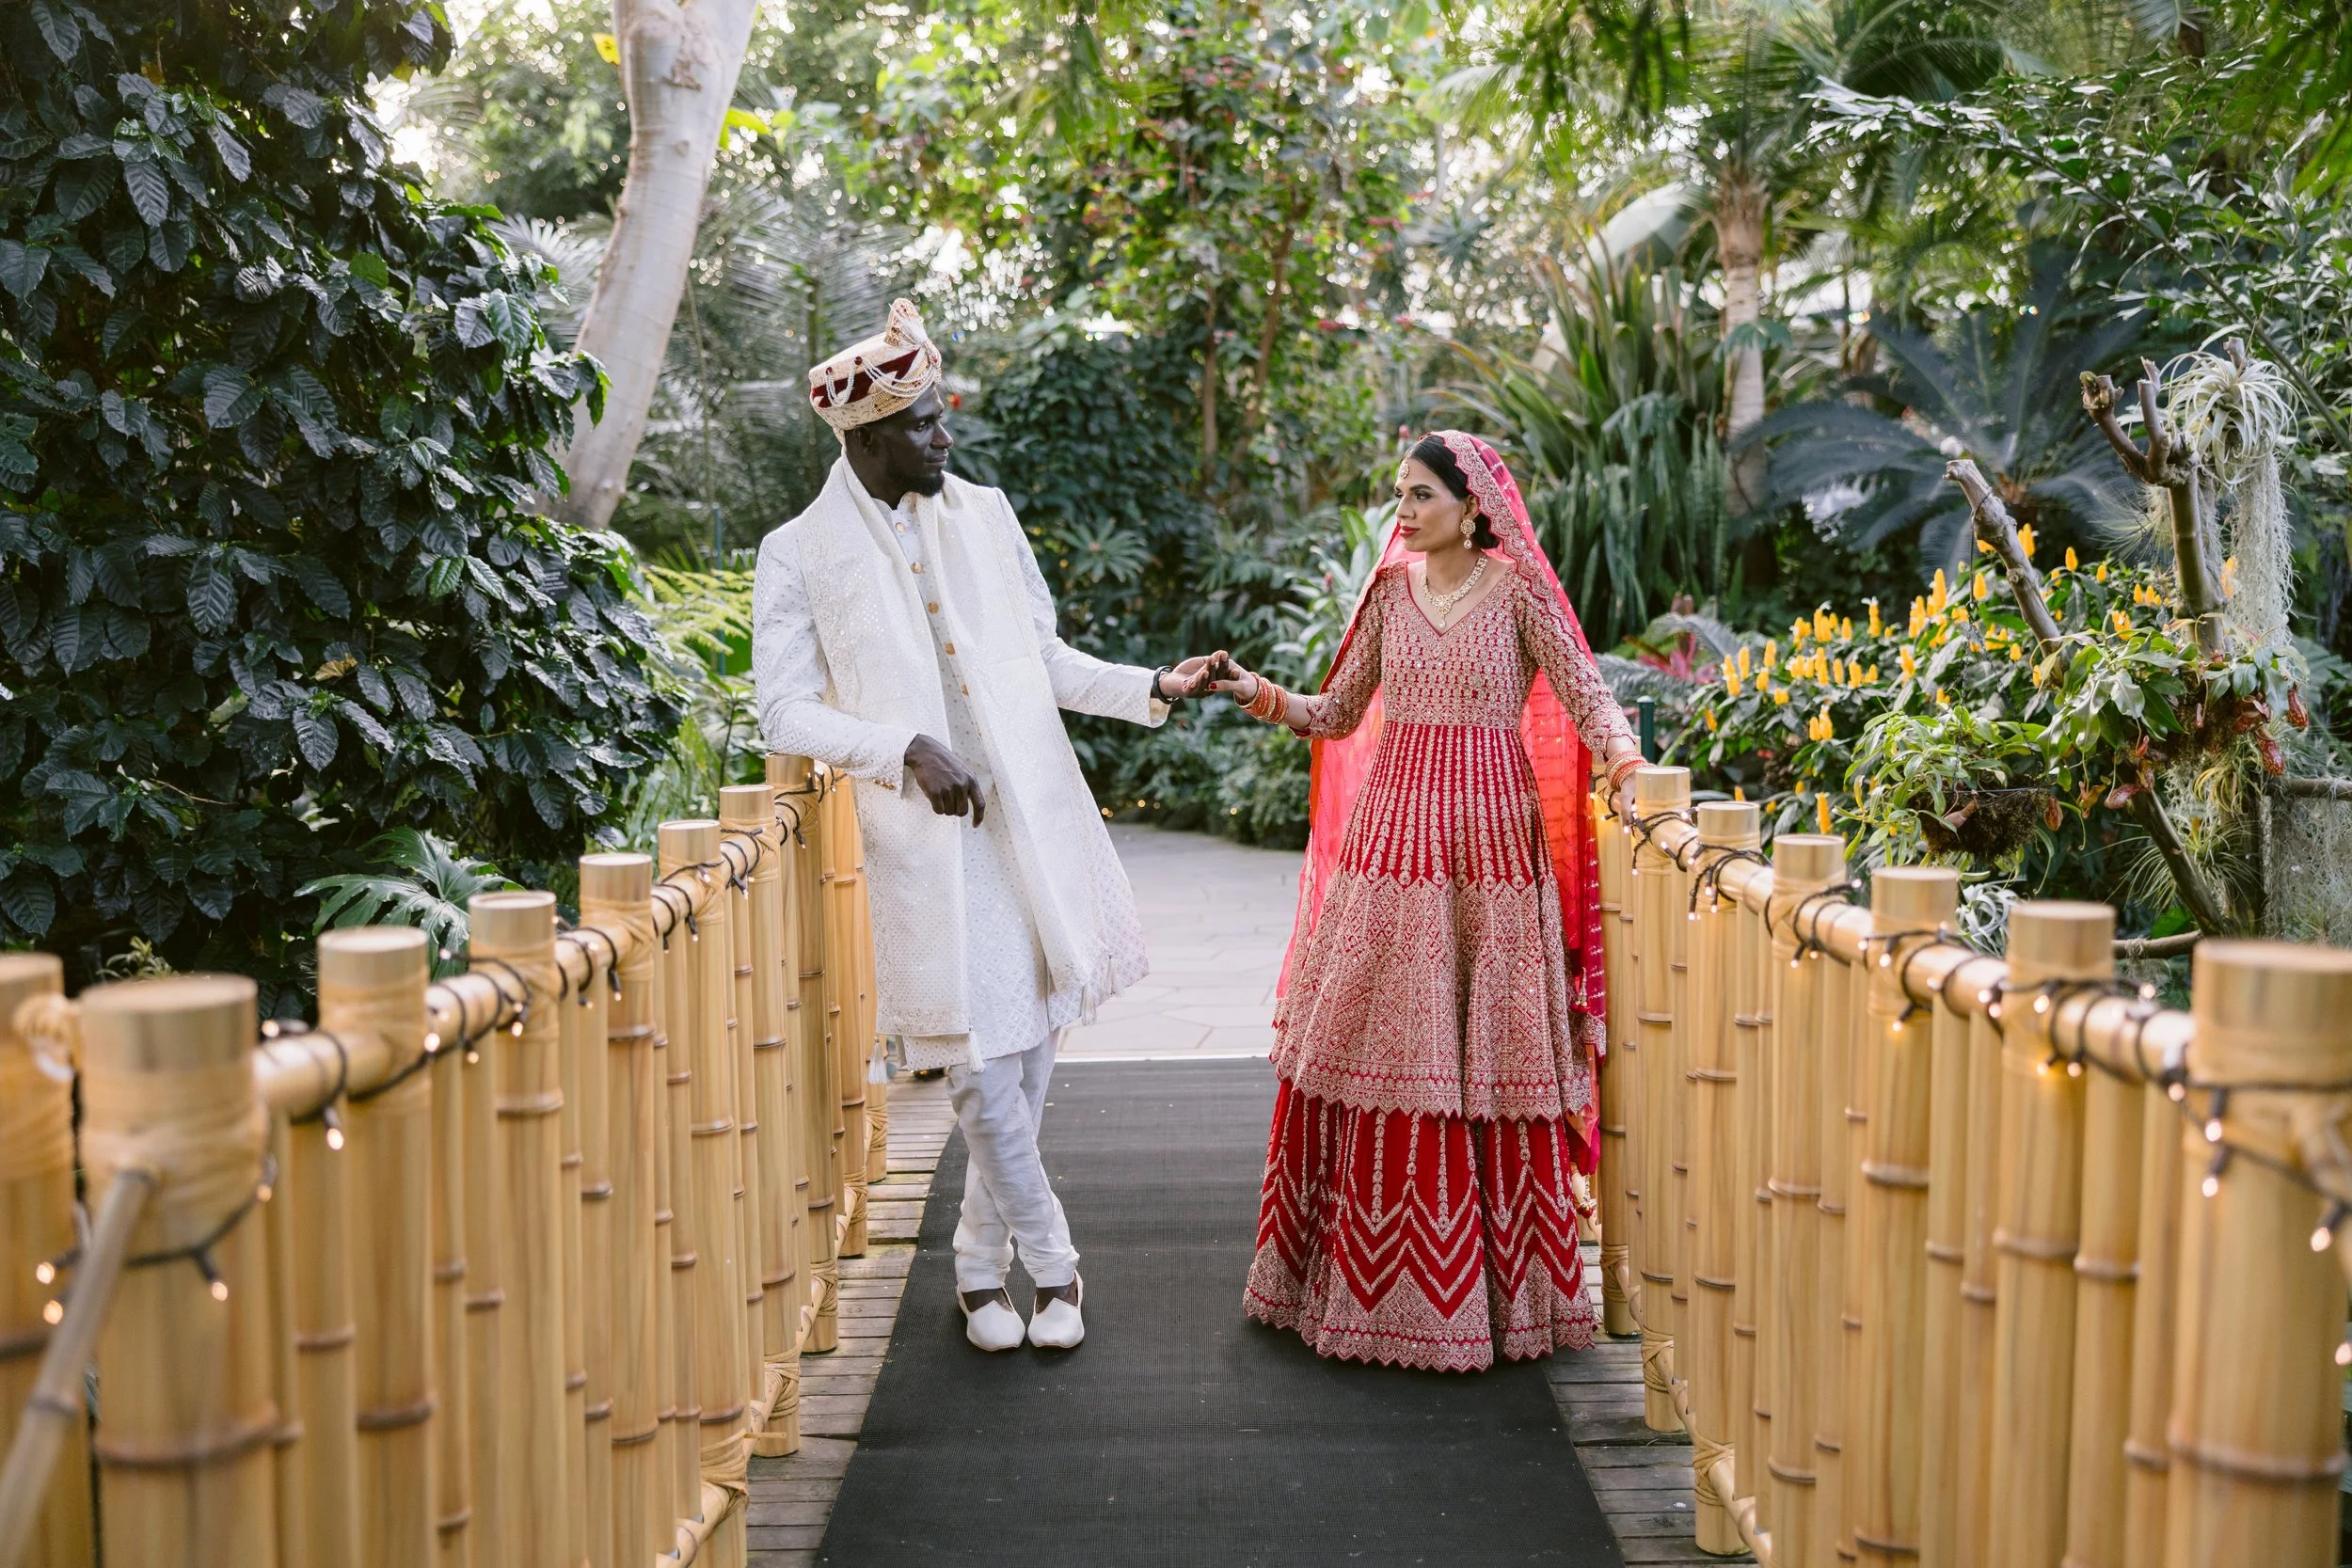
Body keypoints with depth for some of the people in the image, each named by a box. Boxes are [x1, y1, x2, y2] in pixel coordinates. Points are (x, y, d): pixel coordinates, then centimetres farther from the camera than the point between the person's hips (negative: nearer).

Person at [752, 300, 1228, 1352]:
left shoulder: (984, 515, 10)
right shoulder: (800, 554, -2)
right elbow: (788, 713, -5)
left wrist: (1153, 688, 5)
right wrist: (907, 750, -17)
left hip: (1030, 822, 4)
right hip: (921, 841, -4)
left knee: (1031, 1040, 7)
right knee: (977, 1059, -5)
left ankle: (984, 1261, 24)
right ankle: (1051, 1262, 13)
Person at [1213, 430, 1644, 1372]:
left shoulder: (1517, 592, -1)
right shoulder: (1391, 589, 11)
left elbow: (1584, 692, -7)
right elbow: (1339, 713, 13)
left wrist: (1619, 748, -27)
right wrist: (1265, 698, -4)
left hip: (1489, 841, -3)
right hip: (1391, 835, 4)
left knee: (1490, 1050, -2)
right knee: (1379, 1044, 3)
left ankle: (1498, 1285, 10)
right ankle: (1371, 1280, 14)